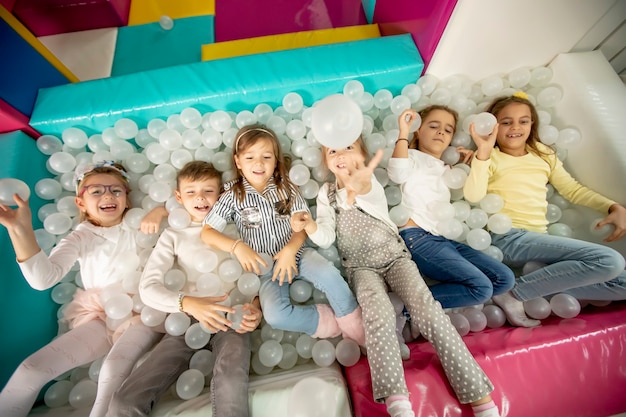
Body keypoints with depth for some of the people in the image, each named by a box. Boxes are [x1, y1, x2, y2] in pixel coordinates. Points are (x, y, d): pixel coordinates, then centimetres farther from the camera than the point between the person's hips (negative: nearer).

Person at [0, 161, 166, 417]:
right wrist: (20, 229, -20)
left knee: (114, 368, -26)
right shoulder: (80, 238, 4)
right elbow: (43, 279, -13)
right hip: (99, 317, 3)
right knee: (32, 367, -7)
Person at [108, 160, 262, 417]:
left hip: (231, 320, -1)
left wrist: (255, 305, -14)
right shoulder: (173, 235, 9)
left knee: (231, 381, -30)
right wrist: (188, 303, -21)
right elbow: (148, 287, -2)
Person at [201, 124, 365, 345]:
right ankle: (330, 322, -7)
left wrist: (290, 250, -20)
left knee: (329, 274, -27)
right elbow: (207, 232, -6)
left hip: (296, 252, 1)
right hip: (266, 267, 0)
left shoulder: (286, 187, -1)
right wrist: (237, 246, -22)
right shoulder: (233, 196, -4)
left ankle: (355, 325, -4)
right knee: (275, 315, -26)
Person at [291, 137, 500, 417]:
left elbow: (371, 197, -28)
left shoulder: (370, 181, 1)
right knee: (379, 314, -30)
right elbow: (326, 238, -2)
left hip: (394, 256, 0)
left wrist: (360, 187, -54)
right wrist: (309, 225, -26)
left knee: (429, 311, -21)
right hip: (361, 266, 0)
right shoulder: (326, 194, 7)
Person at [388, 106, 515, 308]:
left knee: (505, 278, -1)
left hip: (445, 238, 9)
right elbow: (397, 173, -18)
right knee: (481, 287, -19)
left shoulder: (447, 170, 29)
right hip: (417, 237, -8)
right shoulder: (412, 156, 8)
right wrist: (403, 132, -15)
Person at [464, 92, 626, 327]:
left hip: (539, 240, 7)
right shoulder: (490, 157, -1)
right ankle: (513, 293, -14)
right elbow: (473, 197, -19)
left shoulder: (543, 154, 18)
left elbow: (573, 189, 23)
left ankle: (531, 289, -4)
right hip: (508, 238, -7)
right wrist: (483, 153, -23)